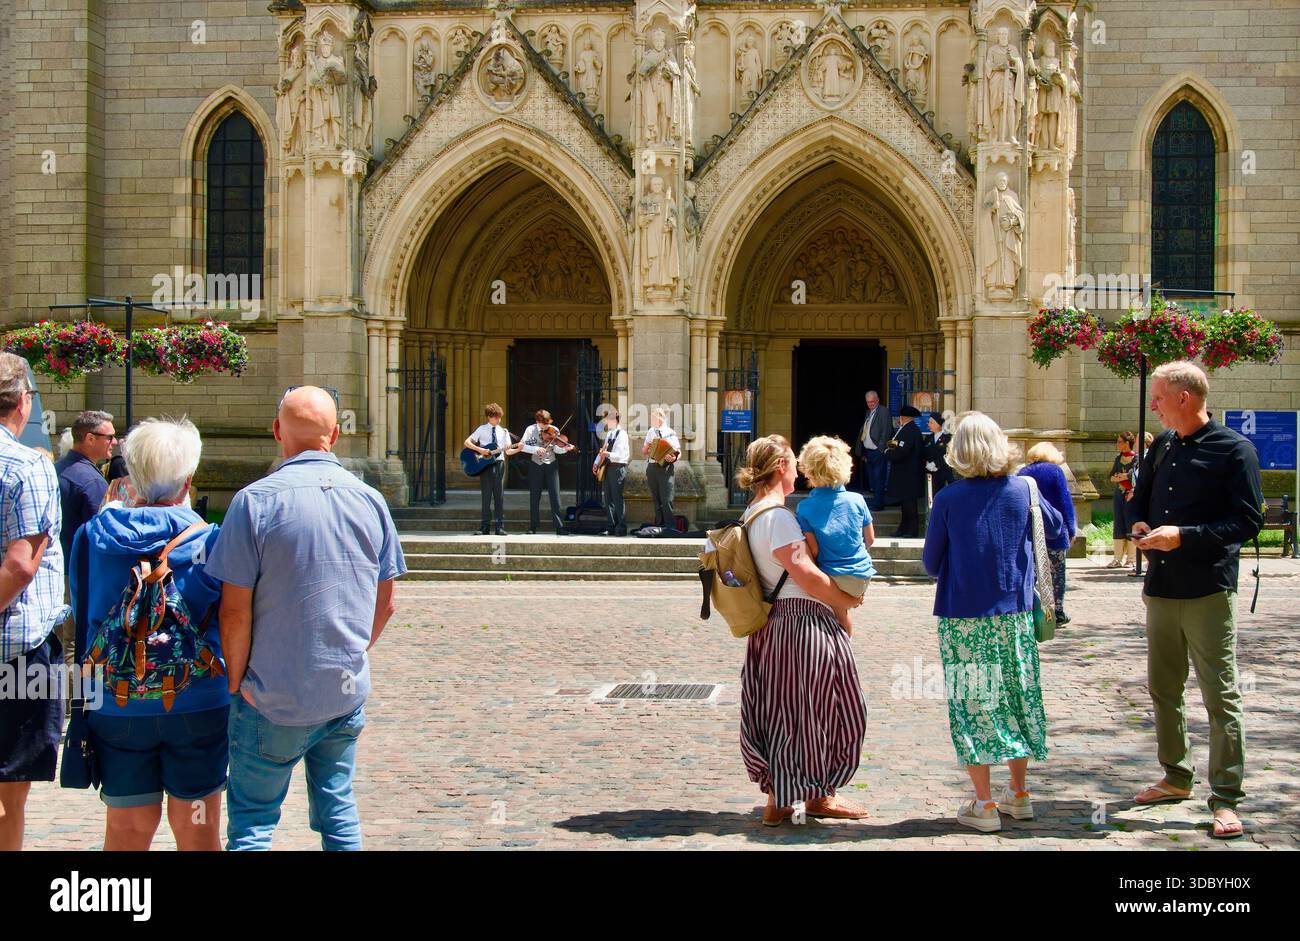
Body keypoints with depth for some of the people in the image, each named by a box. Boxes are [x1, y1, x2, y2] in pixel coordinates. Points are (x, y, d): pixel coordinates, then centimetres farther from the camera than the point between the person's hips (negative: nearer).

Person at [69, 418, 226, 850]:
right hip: (198, 704, -1)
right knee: (197, 827, 11)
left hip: (116, 705, 2)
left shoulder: (94, 535, -4)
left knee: (126, 828, 13)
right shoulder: (208, 541, -10)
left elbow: (81, 613, 7)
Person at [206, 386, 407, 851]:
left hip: (274, 701, -4)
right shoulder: (370, 500, 1)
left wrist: (237, 682, -1)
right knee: (338, 811, 16)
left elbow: (235, 611, -13)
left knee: (252, 820, 8)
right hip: (348, 692, 4)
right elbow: (385, 604, 7)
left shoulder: (256, 500, -13)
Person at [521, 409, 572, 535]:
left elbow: (556, 449, -7)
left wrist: (565, 449, -27)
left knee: (555, 496, -6)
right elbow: (522, 445, -11)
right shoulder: (531, 429, -2)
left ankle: (559, 526, -7)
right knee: (534, 496, 6)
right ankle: (534, 526, 18)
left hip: (551, 465, 0)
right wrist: (536, 449, -23)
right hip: (536, 465, 1)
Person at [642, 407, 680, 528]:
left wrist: (673, 458, -21)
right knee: (656, 499, 8)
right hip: (651, 467, 5)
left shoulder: (670, 433, -1)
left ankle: (670, 527, -8)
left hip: (665, 467, -5)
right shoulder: (651, 432, 14)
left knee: (666, 500, -11)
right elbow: (643, 452, 20)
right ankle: (659, 526, 14)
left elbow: (678, 451, -1)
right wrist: (647, 446, -2)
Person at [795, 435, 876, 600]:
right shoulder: (857, 500, -1)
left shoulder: (804, 508, -9)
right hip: (862, 580, 3)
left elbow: (813, 551, -9)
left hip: (833, 581, -3)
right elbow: (870, 539, 10)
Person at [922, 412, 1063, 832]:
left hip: (963, 618, -3)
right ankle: (1018, 793, 24)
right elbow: (1057, 528, 16)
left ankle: (984, 805, 6)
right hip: (1014, 615, 3)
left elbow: (931, 562, -1)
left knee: (972, 705, 3)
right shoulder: (1022, 491, -2)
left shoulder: (947, 499, -9)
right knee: (1017, 699, 15)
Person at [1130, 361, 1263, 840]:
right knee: (1163, 689, 14)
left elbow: (1248, 521, -13)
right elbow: (1140, 501, 24)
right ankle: (1176, 778, 29)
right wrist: (1140, 524, 1)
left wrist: (1183, 536, -20)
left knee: (1221, 696, -4)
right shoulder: (1161, 448, 12)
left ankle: (1226, 799, 2)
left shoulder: (1233, 450, -8)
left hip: (1208, 592, -7)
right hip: (1160, 587, 7)